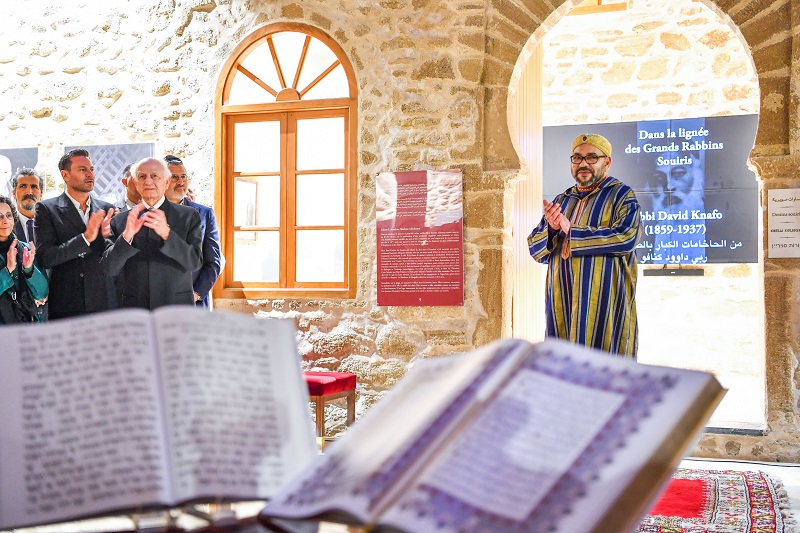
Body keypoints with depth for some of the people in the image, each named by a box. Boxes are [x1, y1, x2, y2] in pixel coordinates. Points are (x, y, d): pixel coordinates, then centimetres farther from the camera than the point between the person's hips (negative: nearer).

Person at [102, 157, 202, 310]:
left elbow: (195, 261, -7)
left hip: (177, 309, -1)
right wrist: (127, 235, -17)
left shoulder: (189, 216, 2)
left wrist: (166, 233, -20)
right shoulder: (120, 221, 6)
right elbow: (109, 269, -1)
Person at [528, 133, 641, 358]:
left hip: (604, 303, -5)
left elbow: (626, 238, -16)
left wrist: (572, 231, -12)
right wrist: (551, 228, -8)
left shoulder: (621, 196, 3)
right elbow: (535, 249, 15)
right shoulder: (561, 201, 19)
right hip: (562, 303, 5)